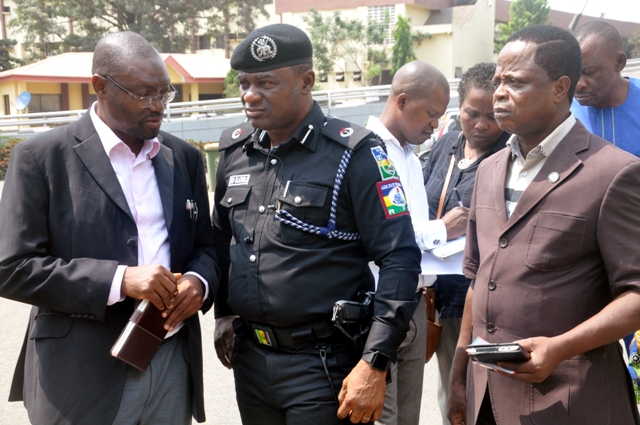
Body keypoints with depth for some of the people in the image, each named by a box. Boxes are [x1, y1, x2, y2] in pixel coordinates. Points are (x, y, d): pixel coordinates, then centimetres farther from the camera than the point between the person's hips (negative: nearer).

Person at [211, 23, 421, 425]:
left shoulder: (353, 153, -13)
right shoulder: (235, 150, 4)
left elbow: (400, 259, -15)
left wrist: (374, 364, -18)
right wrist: (224, 313, 13)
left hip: (323, 364, -5)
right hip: (248, 357, 5)